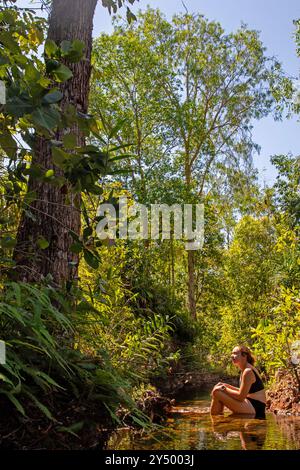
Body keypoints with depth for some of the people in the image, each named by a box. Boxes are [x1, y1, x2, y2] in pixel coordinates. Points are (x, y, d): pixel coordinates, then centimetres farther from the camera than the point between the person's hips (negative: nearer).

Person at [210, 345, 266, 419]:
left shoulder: (248, 371, -18)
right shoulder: (244, 370, 12)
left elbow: (241, 396, -19)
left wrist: (224, 389, -10)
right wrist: (226, 386, 8)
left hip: (254, 409, -10)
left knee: (217, 392, -16)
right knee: (218, 387, 13)